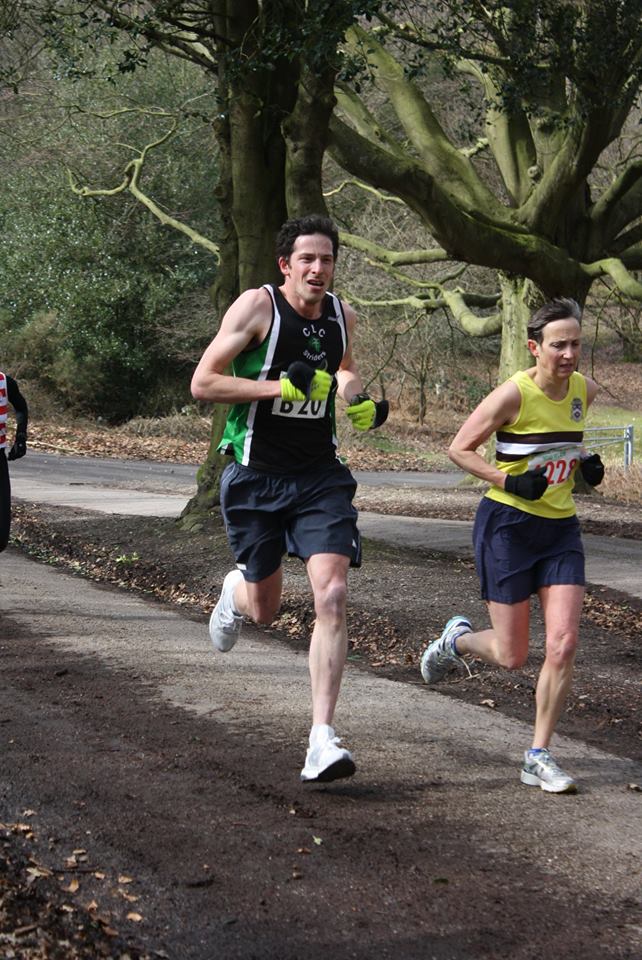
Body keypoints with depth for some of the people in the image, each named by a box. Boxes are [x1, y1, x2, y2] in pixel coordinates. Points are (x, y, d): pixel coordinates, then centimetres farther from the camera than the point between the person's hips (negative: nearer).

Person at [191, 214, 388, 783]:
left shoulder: (342, 316, 5)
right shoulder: (258, 306, -10)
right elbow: (203, 383, -14)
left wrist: (360, 402, 6)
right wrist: (283, 386, -22)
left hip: (320, 475, 3)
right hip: (257, 477, -2)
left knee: (331, 595, -16)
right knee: (265, 609, 9)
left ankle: (322, 740, -14)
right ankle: (236, 591, 50)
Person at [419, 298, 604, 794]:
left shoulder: (584, 389, 1)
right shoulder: (514, 394, -17)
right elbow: (459, 449, -10)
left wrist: (585, 462, 2)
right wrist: (510, 482, -22)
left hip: (561, 529, 5)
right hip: (508, 525, -5)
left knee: (563, 644, -8)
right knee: (511, 656, 1)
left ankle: (539, 756, 5)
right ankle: (458, 638, 36)